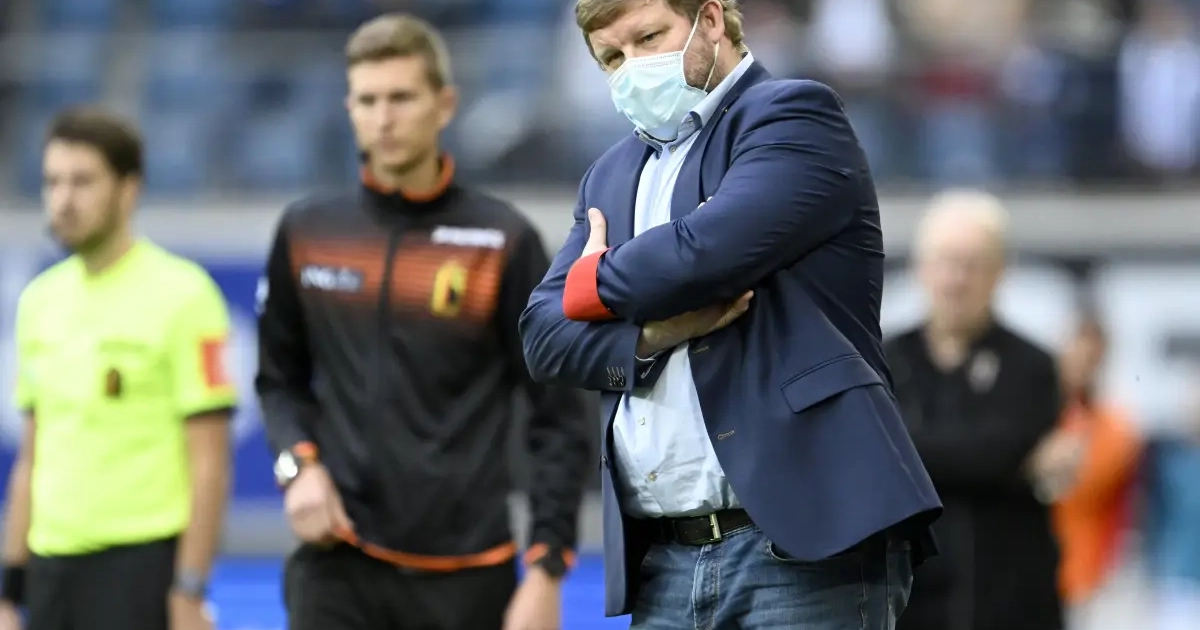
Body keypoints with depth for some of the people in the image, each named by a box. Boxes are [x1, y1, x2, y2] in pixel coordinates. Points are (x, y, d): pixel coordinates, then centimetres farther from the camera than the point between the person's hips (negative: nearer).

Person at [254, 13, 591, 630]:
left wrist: (547, 568, -9)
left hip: (466, 578, -1)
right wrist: (298, 461, -2)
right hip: (338, 568, 1)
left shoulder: (504, 241, -3)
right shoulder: (306, 232, 6)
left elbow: (560, 420, -2)